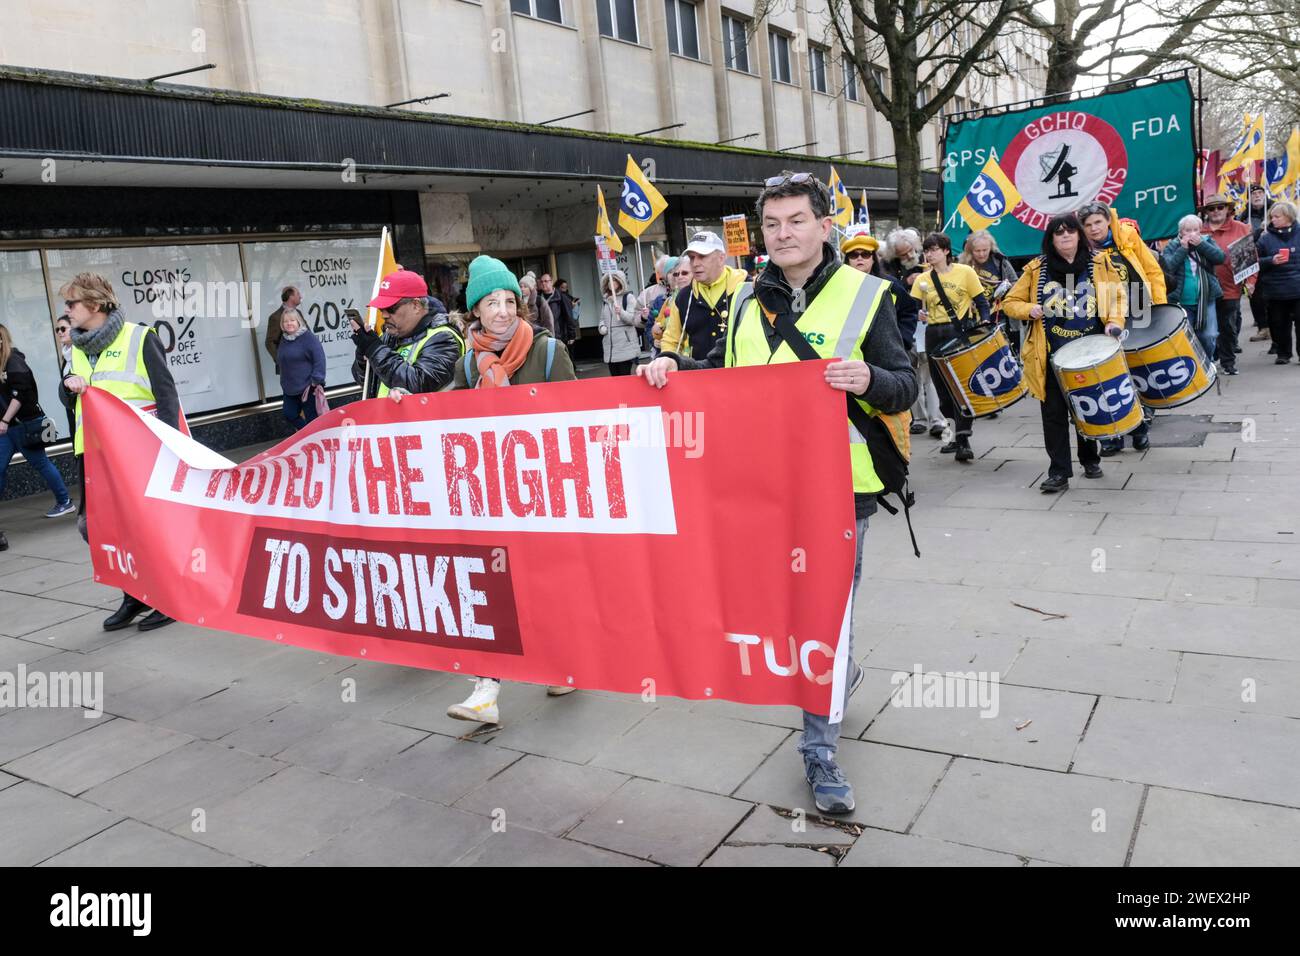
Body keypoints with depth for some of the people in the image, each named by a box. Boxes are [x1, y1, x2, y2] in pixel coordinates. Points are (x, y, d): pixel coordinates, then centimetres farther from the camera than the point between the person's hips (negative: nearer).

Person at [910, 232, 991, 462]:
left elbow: (981, 302, 1)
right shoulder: (922, 279, 9)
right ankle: (959, 432, 24)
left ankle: (963, 439, -10)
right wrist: (919, 314, -17)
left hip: (962, 333, -4)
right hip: (935, 337, 4)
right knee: (944, 390, 7)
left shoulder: (965, 272, 0)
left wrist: (985, 321, -15)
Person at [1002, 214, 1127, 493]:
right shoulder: (1037, 269, 2)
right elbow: (1011, 301, 6)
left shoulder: (1100, 263, 3)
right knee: (1054, 413, -3)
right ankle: (1059, 472, 3)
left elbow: (1118, 296, 9)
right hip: (1053, 356, 0)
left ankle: (1090, 459, 33)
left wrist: (1114, 322, -9)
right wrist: (1029, 310, -14)